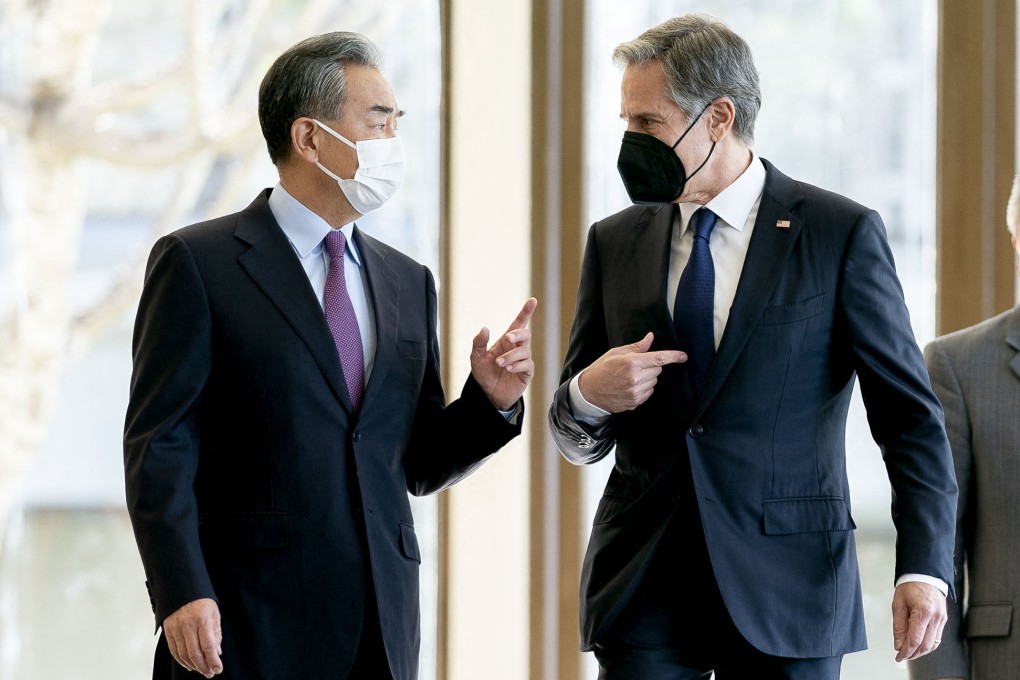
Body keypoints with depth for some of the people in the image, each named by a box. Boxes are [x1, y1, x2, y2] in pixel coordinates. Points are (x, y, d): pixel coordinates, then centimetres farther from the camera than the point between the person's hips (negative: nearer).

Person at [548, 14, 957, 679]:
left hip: (787, 595, -3)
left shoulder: (842, 234, 0)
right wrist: (586, 396, -7)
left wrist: (924, 567, -11)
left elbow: (910, 416, -1)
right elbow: (577, 438, 17)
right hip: (641, 595, 3)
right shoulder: (615, 242, 12)